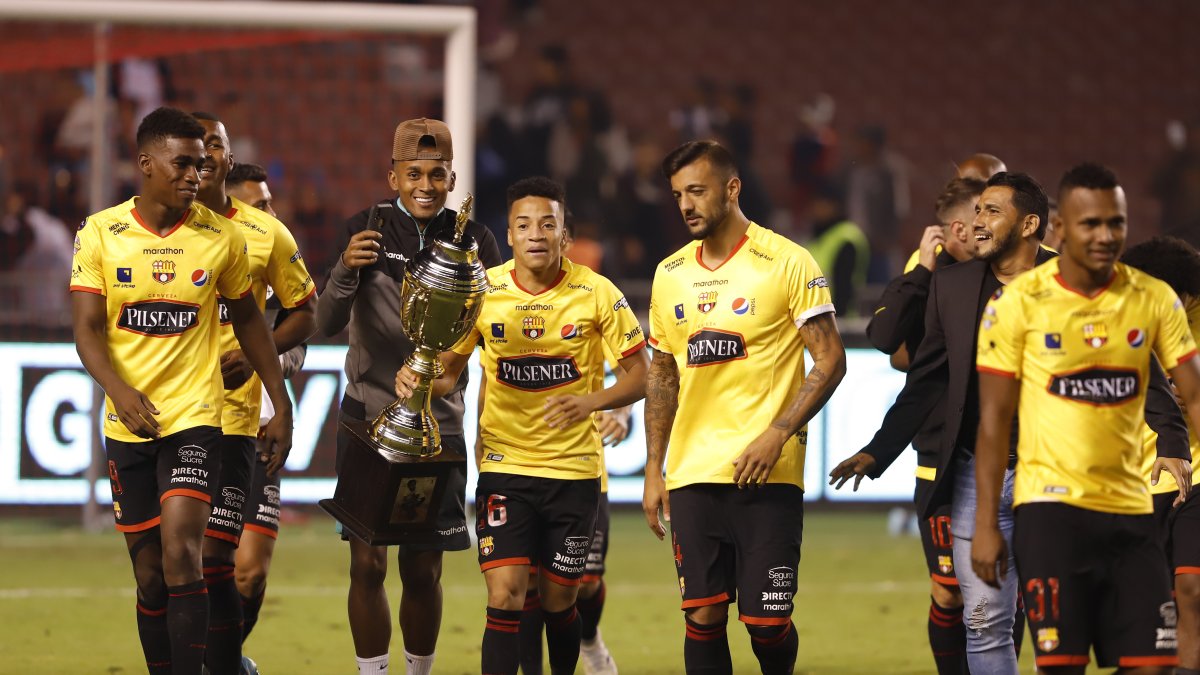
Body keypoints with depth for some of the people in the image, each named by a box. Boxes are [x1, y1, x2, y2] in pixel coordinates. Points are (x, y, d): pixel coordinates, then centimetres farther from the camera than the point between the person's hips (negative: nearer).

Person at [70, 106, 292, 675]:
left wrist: (281, 406, 13)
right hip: (129, 425, 1)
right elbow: (87, 329, -5)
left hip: (195, 419, -1)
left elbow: (248, 322, 13)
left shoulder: (221, 238, 1)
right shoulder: (100, 234, -1)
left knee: (180, 556, -18)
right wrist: (119, 390, -23)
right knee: (150, 574, 7)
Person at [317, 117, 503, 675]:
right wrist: (346, 270, -32)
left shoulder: (473, 242, 1)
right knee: (367, 563, -6)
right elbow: (327, 325, -12)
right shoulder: (366, 229, -4)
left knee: (423, 572, 3)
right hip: (368, 416, -1)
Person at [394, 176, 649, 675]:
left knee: (558, 601, 8)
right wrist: (417, 380, -18)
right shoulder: (482, 292, -4)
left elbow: (640, 376, -5)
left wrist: (591, 400, -24)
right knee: (505, 594, -13)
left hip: (575, 469, 0)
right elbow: (448, 371, 5)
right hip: (504, 465, 0)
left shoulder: (596, 293, -7)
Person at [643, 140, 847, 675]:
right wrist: (653, 471, 13)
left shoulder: (787, 263, -4)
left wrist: (777, 435, -16)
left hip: (767, 474, -4)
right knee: (702, 616, 0)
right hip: (692, 473, 4)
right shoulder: (670, 274, 12)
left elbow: (830, 361, -6)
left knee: (766, 620, -5)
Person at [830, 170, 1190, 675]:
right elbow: (925, 381, 14)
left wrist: (1170, 443, -12)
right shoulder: (952, 284, 8)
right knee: (985, 625, 2)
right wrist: (877, 453, 9)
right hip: (976, 477, 3)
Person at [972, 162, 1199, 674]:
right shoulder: (1018, 304, -4)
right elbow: (994, 419, -1)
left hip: (1130, 511, 3)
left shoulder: (1155, 300, 4)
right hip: (1050, 506, -3)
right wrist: (986, 523, -5)